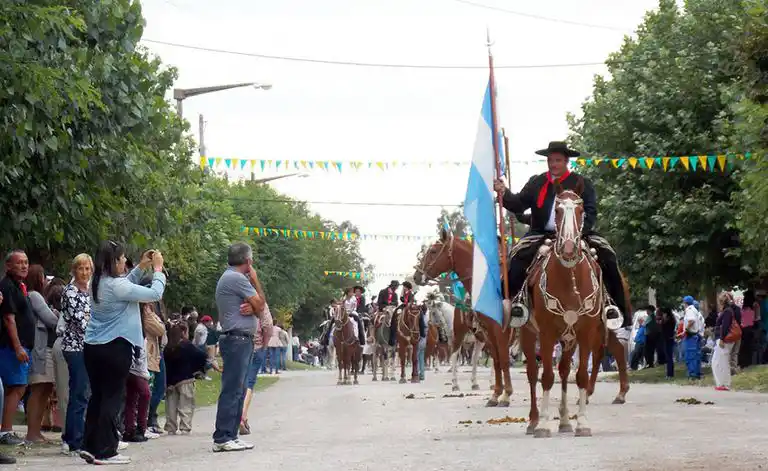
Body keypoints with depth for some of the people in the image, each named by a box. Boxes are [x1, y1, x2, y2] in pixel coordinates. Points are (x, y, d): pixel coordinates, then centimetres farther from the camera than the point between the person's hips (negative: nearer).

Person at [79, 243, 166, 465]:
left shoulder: (99, 283, 7)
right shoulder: (116, 285, -18)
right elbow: (155, 293, -15)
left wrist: (141, 268, 18)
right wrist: (157, 269, -1)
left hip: (93, 347, 8)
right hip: (115, 348, -8)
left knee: (97, 395, 15)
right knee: (113, 397, -2)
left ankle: (90, 446, 17)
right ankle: (105, 451, -1)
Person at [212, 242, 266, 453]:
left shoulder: (228, 277, 20)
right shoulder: (237, 279, -13)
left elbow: (257, 308, 16)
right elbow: (261, 305, -10)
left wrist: (251, 308, -9)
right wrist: (255, 279, 1)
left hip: (239, 340, 11)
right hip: (238, 339, -11)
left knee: (238, 390, 11)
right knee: (232, 390, -11)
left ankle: (230, 435, 13)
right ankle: (222, 438, -13)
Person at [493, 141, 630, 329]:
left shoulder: (582, 183, 6)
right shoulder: (536, 183, 13)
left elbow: (591, 213, -2)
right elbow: (519, 205, 6)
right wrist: (504, 193, -15)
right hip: (541, 235, 1)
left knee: (607, 257, -20)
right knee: (518, 256, -24)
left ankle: (614, 305, -13)